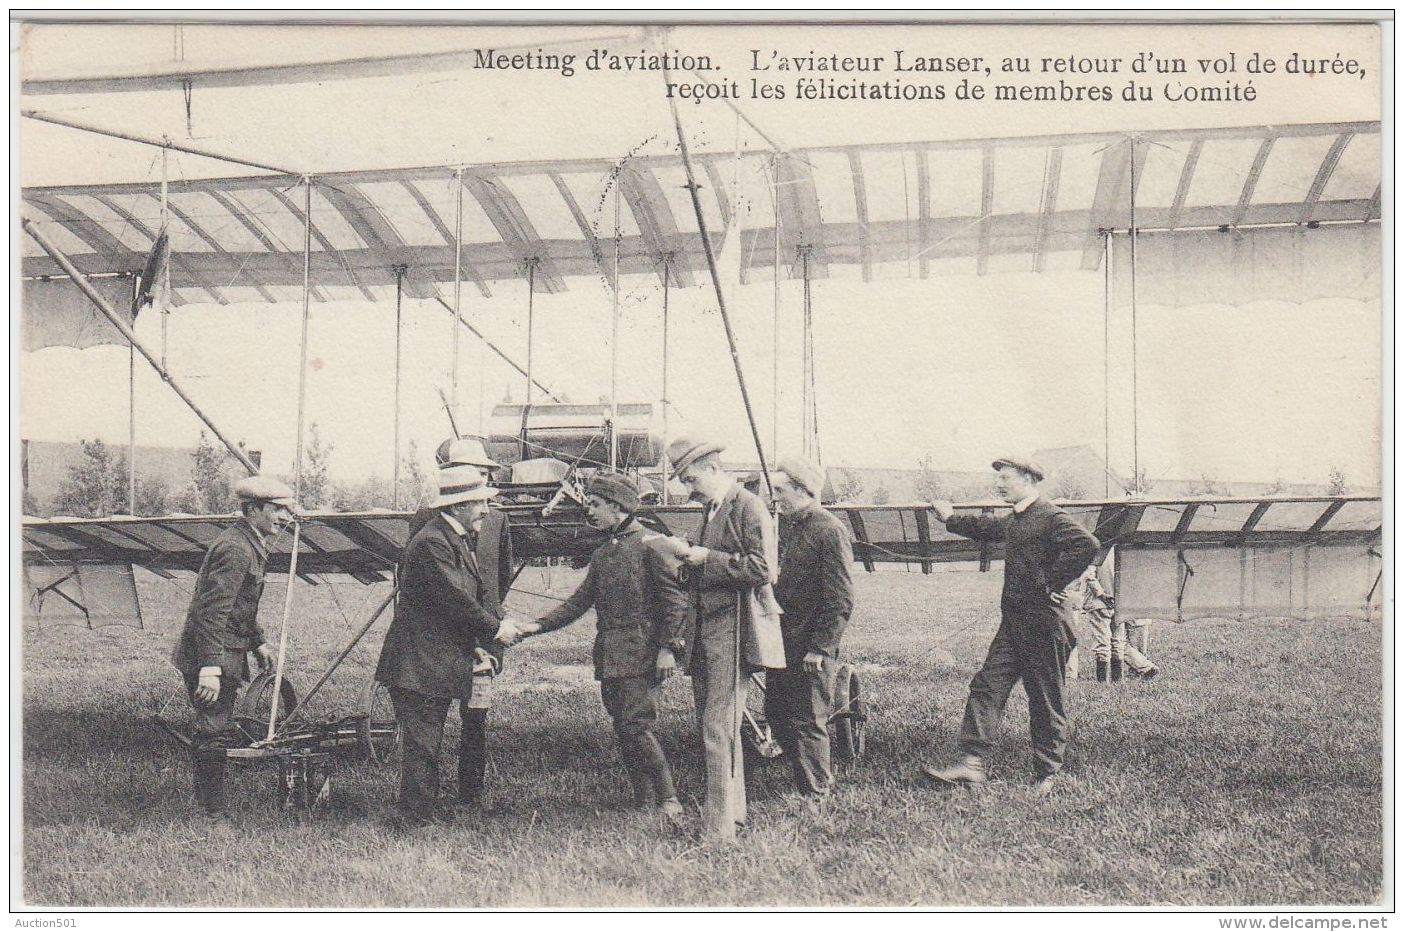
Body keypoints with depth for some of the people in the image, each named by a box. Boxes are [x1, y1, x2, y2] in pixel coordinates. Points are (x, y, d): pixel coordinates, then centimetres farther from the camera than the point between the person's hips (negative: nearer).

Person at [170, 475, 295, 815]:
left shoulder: (251, 546, 14)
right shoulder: (234, 549, -20)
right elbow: (211, 612, -27)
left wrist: (258, 642, 31)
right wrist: (210, 669, -31)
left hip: (222, 658, 11)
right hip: (212, 659, -11)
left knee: (211, 732, 19)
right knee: (215, 733, -6)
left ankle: (205, 805, 31)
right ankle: (214, 813, 1)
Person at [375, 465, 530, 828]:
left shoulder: (459, 539, 15)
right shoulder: (431, 543, -20)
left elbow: (476, 593, 17)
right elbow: (455, 598, -22)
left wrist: (503, 621, 2)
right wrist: (495, 628, -12)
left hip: (438, 663, 11)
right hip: (418, 665, -11)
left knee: (429, 740, 17)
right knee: (422, 740, -5)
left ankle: (426, 808, 26)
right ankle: (414, 815, 4)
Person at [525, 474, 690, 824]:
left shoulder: (650, 545, -6)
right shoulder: (602, 554, 18)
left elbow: (676, 598, -11)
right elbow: (579, 602, 17)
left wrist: (668, 648, -17)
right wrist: (537, 626, 7)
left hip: (641, 656, -8)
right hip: (609, 657, 8)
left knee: (635, 725, -15)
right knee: (623, 728, 8)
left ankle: (669, 801, -9)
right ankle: (644, 803, 16)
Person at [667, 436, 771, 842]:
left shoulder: (748, 508, -9)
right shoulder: (711, 509, 18)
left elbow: (762, 570, -18)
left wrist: (707, 558, -17)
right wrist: (690, 559, 9)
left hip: (732, 630, -9)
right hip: (705, 630, 10)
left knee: (719, 728, -10)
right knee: (710, 725, 15)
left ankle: (720, 830, -6)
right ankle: (732, 808, 28)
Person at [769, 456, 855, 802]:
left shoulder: (829, 531, -15)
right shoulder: (786, 526, 11)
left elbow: (841, 600, -17)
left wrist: (820, 648, -19)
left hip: (811, 647, -9)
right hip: (781, 642, 9)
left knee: (807, 722, 2)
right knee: (777, 715, 16)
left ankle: (814, 794, 17)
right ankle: (818, 775, 32)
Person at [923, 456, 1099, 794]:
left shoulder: (1050, 517, -13)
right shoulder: (1016, 520, 15)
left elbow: (1086, 544, -28)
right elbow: (987, 529, 37)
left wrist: (1052, 583, -22)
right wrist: (951, 519, 37)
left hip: (1044, 624, -9)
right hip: (1013, 621, 9)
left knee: (1046, 700, 3)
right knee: (987, 687, 2)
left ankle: (1047, 773, 14)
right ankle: (972, 763, 1)